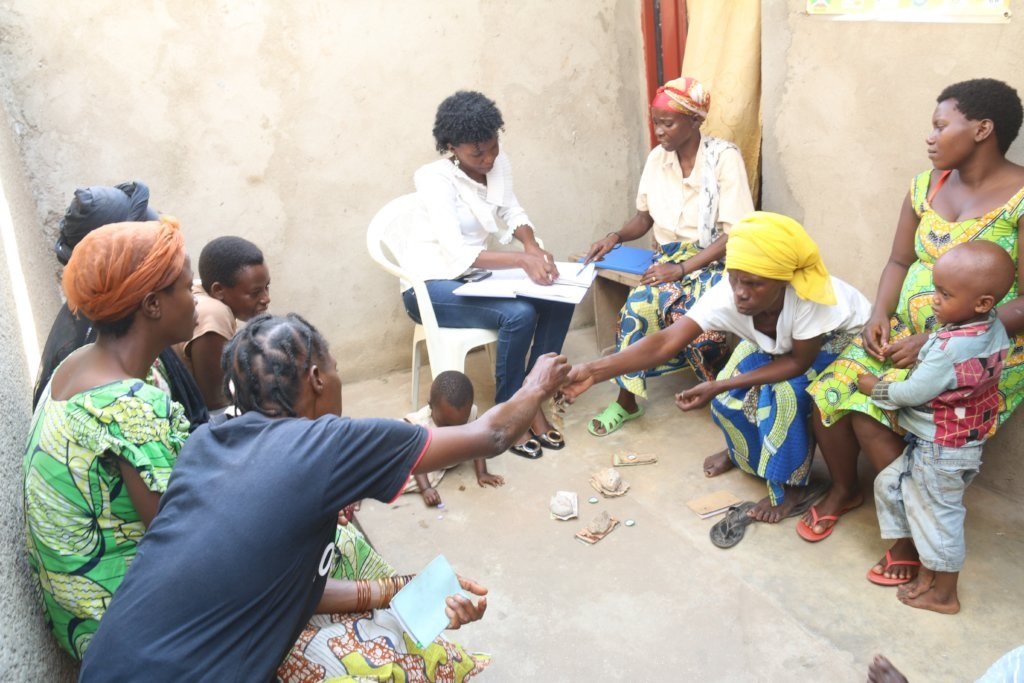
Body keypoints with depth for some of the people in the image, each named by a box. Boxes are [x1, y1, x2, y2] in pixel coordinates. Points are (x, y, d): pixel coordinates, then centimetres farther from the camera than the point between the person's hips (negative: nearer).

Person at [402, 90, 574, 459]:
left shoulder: (497, 162, -2)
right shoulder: (435, 179, -23)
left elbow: (513, 213, 7)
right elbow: (458, 254, -33)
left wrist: (533, 247, -15)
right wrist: (523, 259, -41)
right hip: (432, 285, -7)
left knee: (558, 302, -13)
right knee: (519, 315, -29)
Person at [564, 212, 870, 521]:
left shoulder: (809, 298, -43)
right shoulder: (726, 296, -33)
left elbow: (799, 362, -29)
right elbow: (665, 342, -40)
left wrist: (718, 386, -37)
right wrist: (593, 371, -54)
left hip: (840, 340, -4)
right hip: (775, 342, 4)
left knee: (786, 392, -31)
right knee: (728, 399, -14)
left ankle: (789, 484, -8)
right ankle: (743, 451, 20)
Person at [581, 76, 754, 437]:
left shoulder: (724, 157, -13)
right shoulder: (657, 158, 3)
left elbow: (735, 234, -16)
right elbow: (644, 218, 14)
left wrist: (682, 269, -23)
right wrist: (616, 237, -7)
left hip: (716, 259, -4)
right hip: (670, 254, 4)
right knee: (639, 305, -27)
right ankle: (626, 398, -13)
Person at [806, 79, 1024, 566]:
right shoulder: (927, 185, 5)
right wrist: (880, 316, -8)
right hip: (904, 333, 6)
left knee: (871, 420, -22)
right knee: (826, 396, -11)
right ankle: (844, 489, 18)